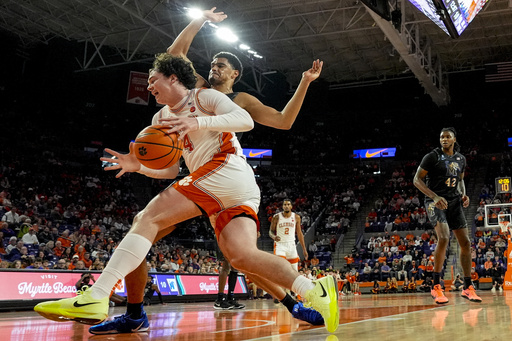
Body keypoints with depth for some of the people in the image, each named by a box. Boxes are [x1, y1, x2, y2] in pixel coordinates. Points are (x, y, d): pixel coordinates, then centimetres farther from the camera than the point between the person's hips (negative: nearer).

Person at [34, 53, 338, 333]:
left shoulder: (203, 97, 8)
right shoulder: (161, 118, 29)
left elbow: (246, 121, -9)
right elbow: (171, 171, 27)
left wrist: (197, 122, -18)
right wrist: (137, 167, 10)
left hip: (225, 171, -9)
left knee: (147, 220, -14)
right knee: (241, 255, -8)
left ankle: (96, 298, -22)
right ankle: (316, 291, -11)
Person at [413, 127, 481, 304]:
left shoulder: (461, 159, 10)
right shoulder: (432, 157, -7)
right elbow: (417, 179, -10)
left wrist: (463, 194, 4)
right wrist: (435, 197, -22)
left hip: (454, 202, 6)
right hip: (435, 203, -6)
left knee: (466, 243, 3)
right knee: (444, 238, -25)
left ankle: (468, 288, 15)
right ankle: (436, 287, -16)